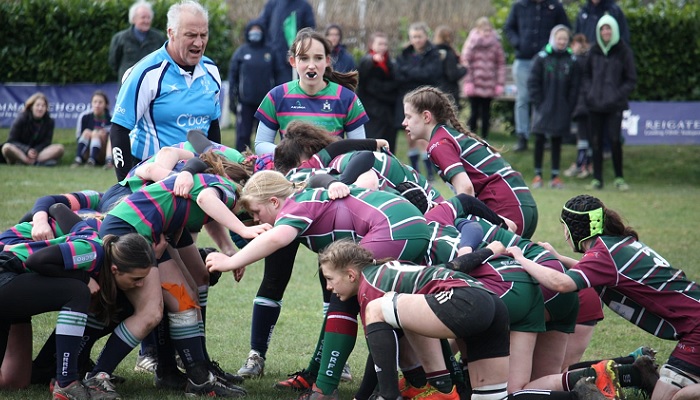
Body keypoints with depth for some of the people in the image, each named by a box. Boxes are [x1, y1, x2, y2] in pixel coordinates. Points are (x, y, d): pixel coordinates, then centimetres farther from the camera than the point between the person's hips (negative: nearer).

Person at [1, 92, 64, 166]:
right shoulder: (22, 118, -7)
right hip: (21, 151, -2)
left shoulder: (49, 121, -2)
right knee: (7, 147, -34)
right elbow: (12, 140, -8)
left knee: (59, 148, -24)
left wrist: (36, 150, -24)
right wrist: (27, 150, -24)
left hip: (39, 152, 2)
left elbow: (47, 141, -2)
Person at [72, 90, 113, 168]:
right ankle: (78, 158, -40)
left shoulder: (111, 118, -8)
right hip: (87, 154, 2)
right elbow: (78, 136, 0)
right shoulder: (85, 117, -3)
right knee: (87, 132, -23)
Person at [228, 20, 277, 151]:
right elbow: (232, 75, 5)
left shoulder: (269, 52, 8)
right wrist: (232, 98, -1)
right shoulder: (241, 52, 5)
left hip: (266, 101, 1)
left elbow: (275, 76, 12)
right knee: (243, 135, -1)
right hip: (245, 102, -1)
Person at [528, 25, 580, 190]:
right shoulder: (541, 58, -2)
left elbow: (574, 87, 3)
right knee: (539, 141, 0)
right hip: (543, 108, -1)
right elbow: (533, 82, -1)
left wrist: (570, 107, -4)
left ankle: (555, 176, 10)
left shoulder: (572, 61, 2)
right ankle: (537, 175, 7)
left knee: (557, 142, 7)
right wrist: (538, 102, -7)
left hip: (562, 109, 1)